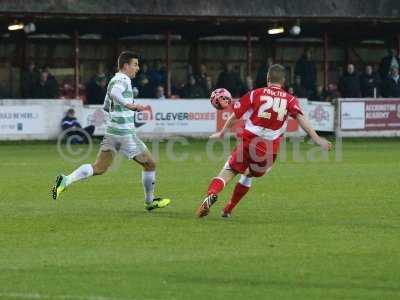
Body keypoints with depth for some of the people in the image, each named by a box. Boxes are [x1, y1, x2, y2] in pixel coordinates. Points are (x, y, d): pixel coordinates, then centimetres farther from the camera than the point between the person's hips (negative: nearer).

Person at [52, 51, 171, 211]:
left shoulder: (114, 80, 17)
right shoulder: (123, 80, -11)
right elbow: (115, 93, -33)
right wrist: (129, 105, -42)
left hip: (111, 131, 9)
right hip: (125, 132, -9)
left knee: (98, 168, 6)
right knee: (150, 164, 8)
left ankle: (66, 180, -11)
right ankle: (150, 201, 19)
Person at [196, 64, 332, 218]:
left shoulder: (255, 94, 7)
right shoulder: (289, 99, 8)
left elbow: (235, 115, 10)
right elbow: (301, 118, -6)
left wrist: (221, 133, 22)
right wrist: (317, 139, -10)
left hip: (248, 142, -2)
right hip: (269, 149, 2)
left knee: (229, 171, 2)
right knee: (248, 176, 24)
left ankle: (212, 193, -27)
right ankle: (228, 210, 27)